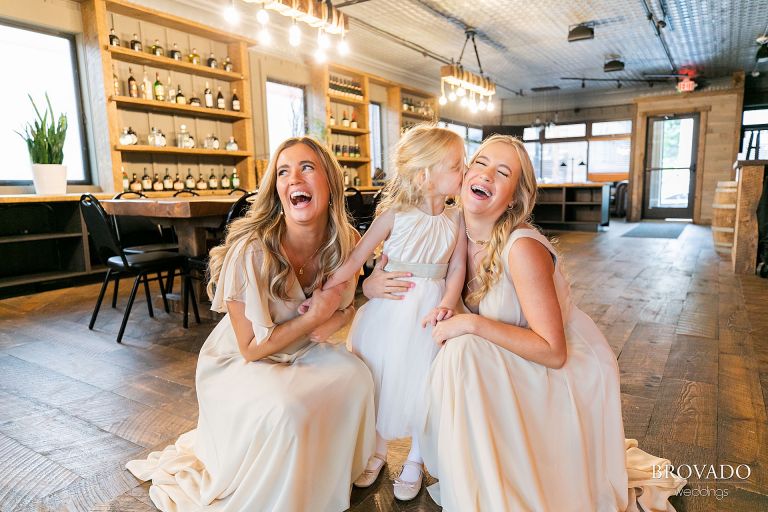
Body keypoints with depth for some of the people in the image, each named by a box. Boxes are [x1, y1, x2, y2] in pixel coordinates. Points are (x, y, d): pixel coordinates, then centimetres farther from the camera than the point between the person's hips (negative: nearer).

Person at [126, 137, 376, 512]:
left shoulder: (343, 243, -14)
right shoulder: (251, 251, -31)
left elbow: (345, 308, 3)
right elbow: (251, 348, -22)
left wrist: (331, 320, -20)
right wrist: (315, 316, -25)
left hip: (297, 353, 5)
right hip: (238, 364, -5)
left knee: (355, 375, -19)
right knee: (285, 408, -31)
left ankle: (335, 474, 10)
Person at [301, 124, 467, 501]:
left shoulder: (454, 219, -3)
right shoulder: (393, 215, -10)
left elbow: (457, 267, -2)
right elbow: (355, 260, -7)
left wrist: (446, 304, -18)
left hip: (429, 311, 1)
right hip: (388, 310, -1)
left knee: (421, 384, 9)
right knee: (381, 381, 12)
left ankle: (414, 461, 34)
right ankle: (377, 452, 38)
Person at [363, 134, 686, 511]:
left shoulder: (522, 248, -29)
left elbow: (553, 352, -27)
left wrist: (472, 324, -31)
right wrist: (373, 284, -14)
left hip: (571, 368, -6)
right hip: (520, 367, 7)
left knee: (463, 351, -26)